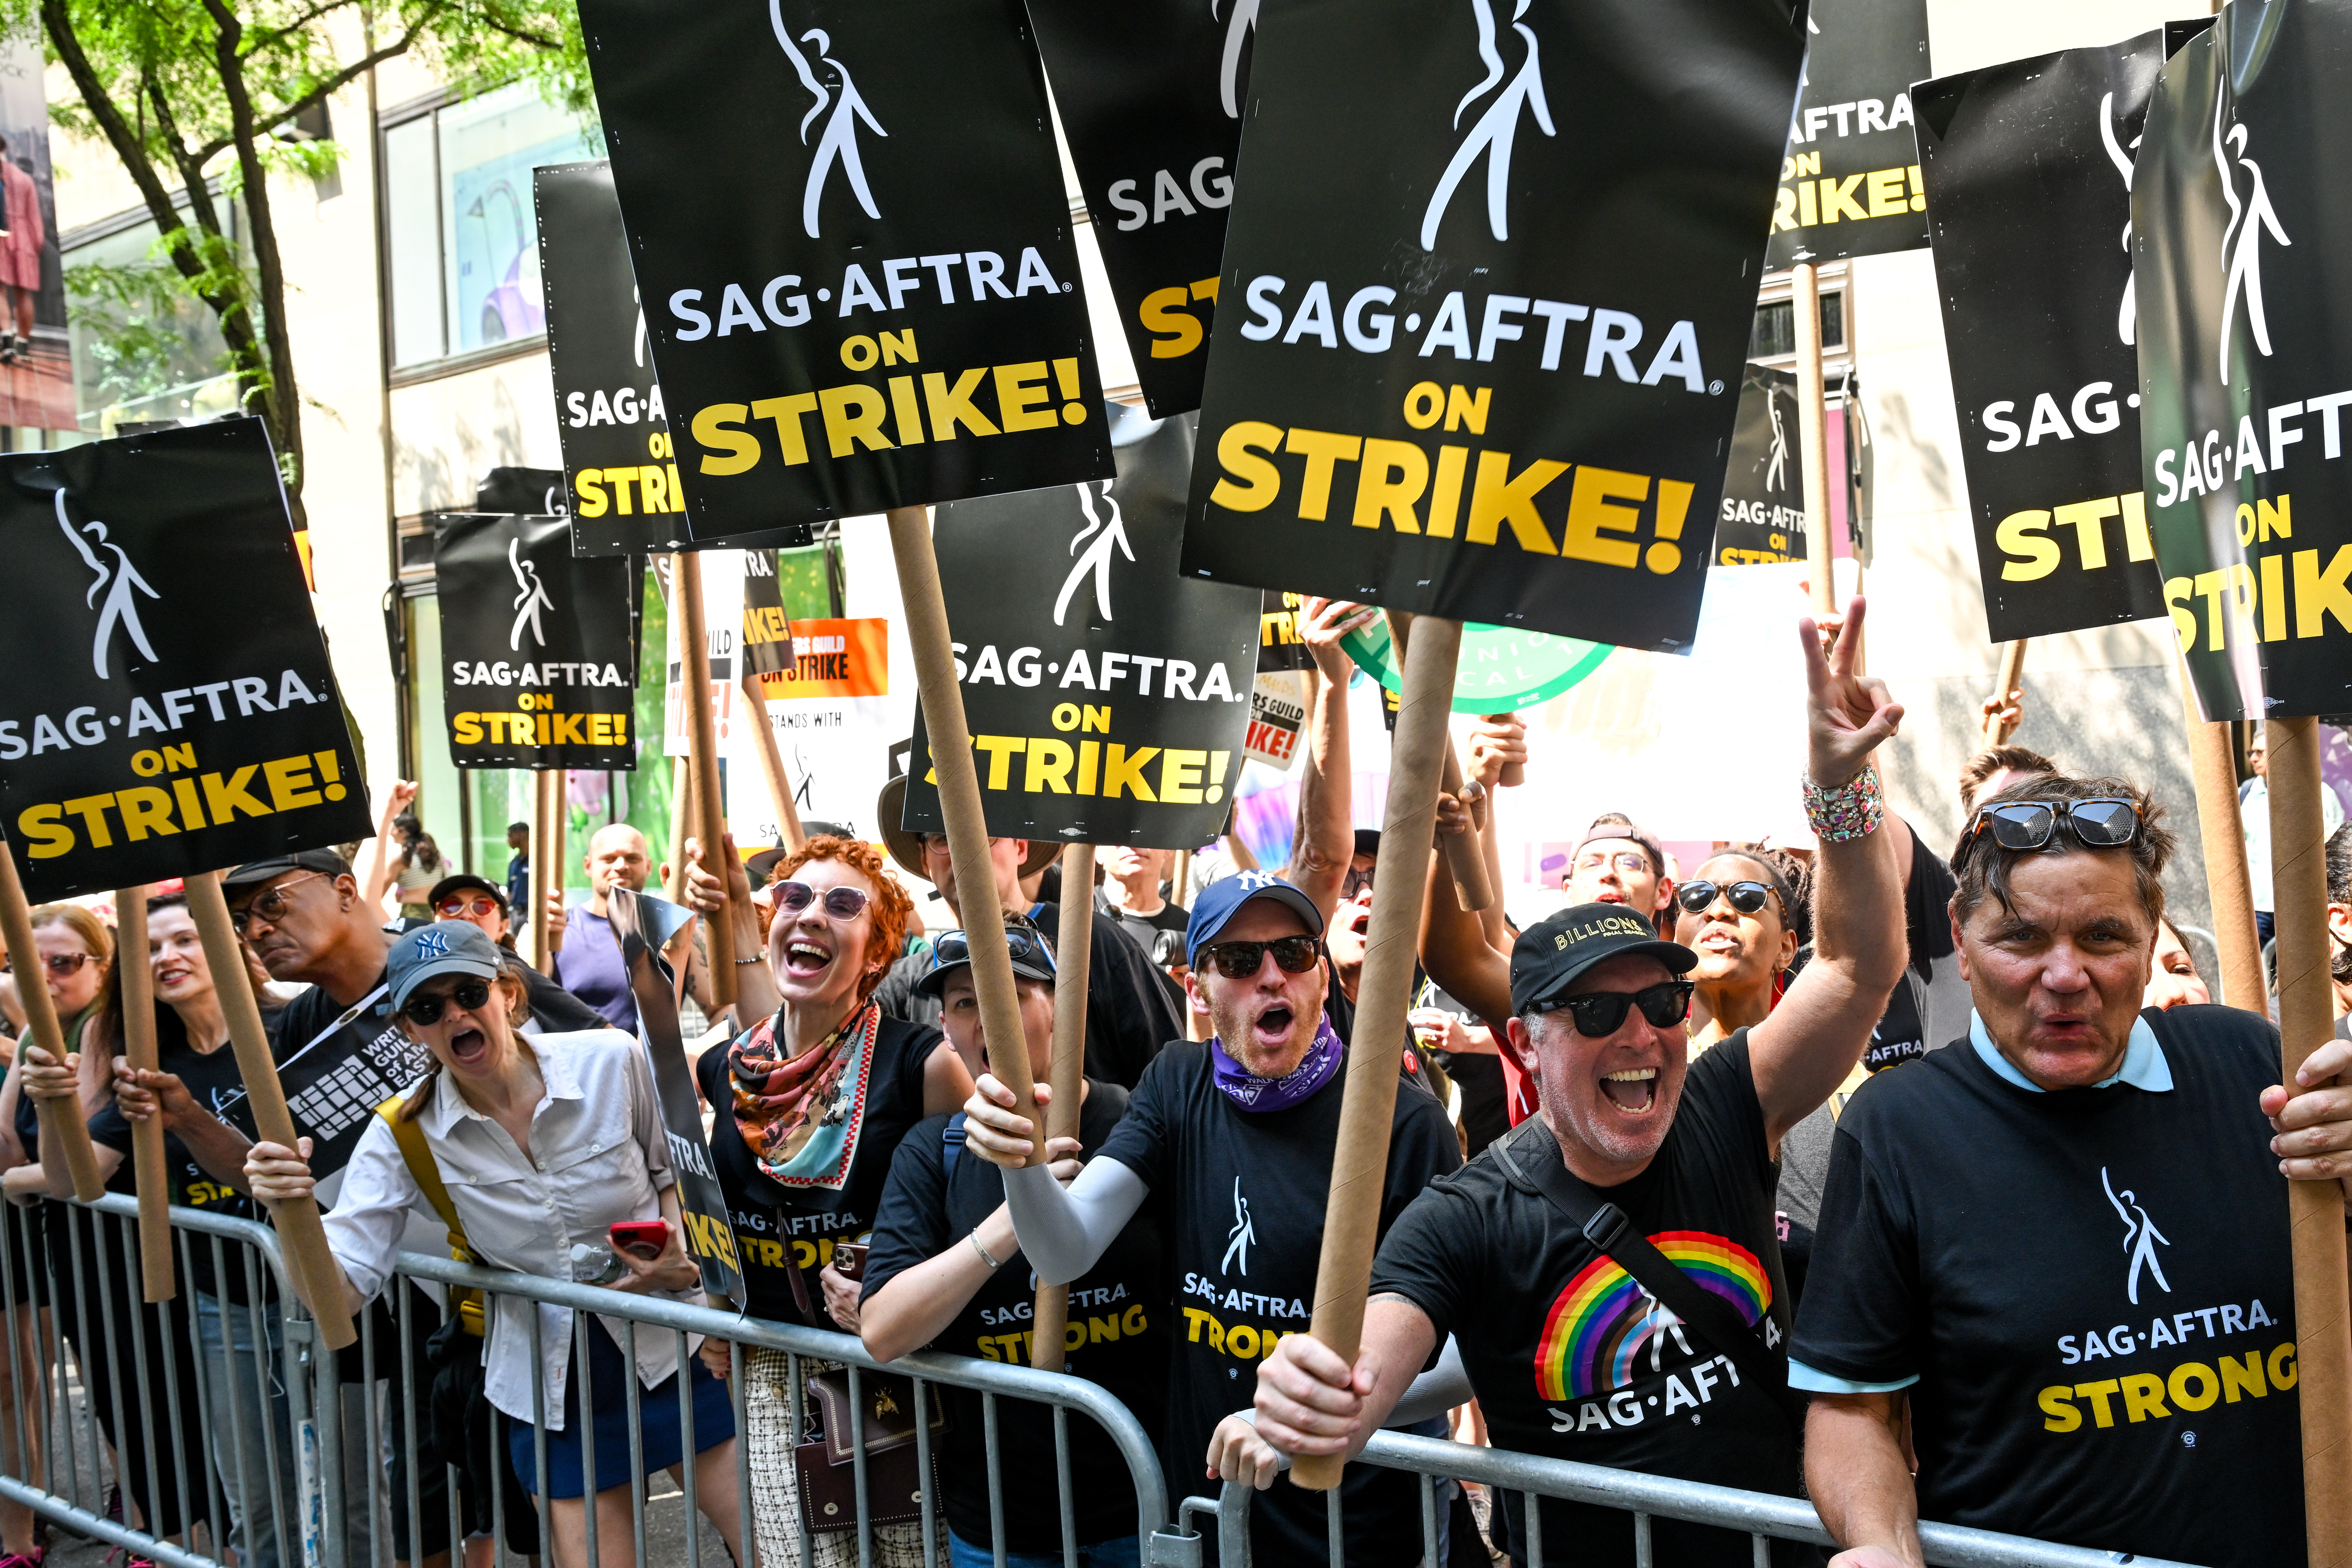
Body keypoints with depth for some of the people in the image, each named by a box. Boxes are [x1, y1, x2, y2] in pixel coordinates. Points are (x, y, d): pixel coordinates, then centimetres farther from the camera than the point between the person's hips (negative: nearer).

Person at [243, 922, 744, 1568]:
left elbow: (678, 1172, 5)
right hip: (550, 1376, 1)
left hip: (668, 1343, -1)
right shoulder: (404, 1134, -9)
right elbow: (339, 1293, -14)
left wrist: (678, 1259, -14)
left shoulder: (612, 1061, -12)